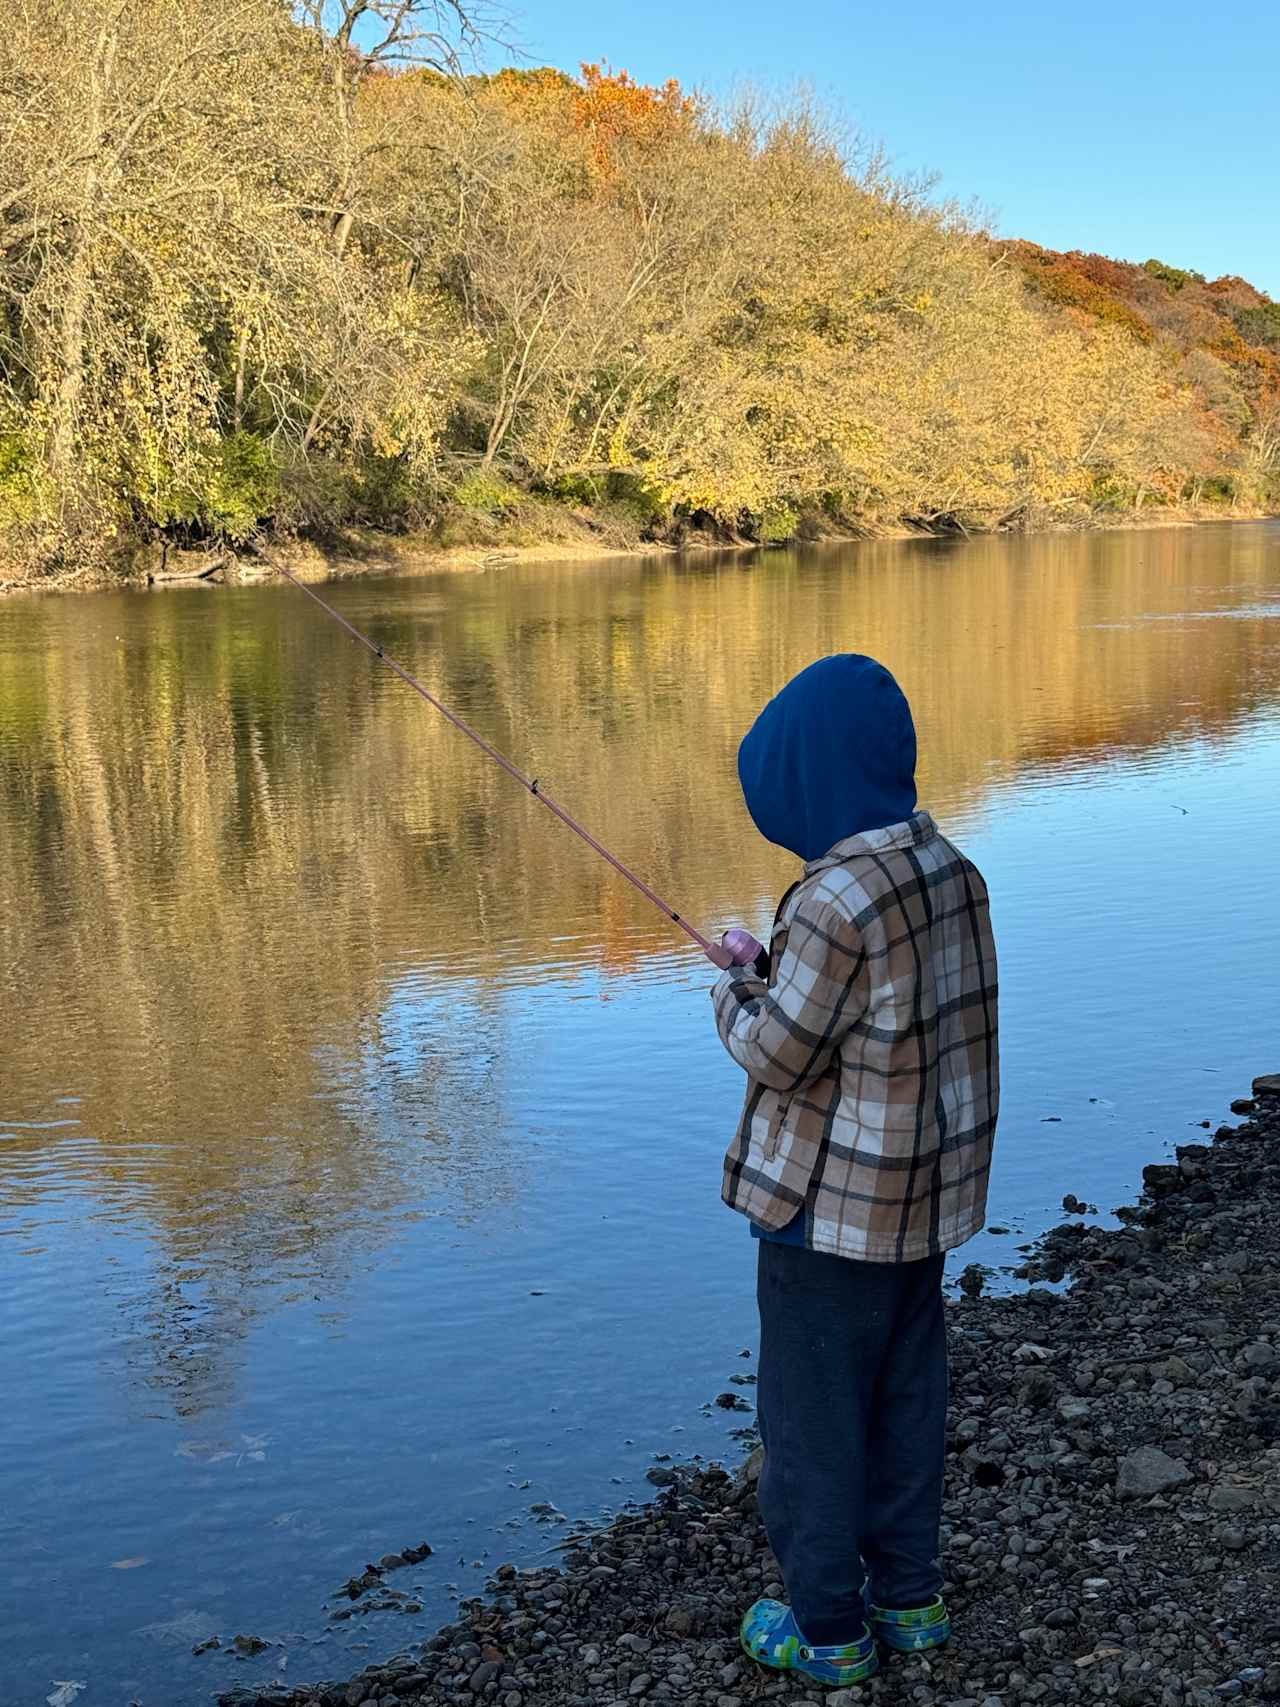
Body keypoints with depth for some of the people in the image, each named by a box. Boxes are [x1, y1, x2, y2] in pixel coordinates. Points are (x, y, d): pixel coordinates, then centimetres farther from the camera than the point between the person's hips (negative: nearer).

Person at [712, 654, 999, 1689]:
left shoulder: (835, 902, -27)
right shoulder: (951, 869, 0)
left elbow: (778, 1054, -20)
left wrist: (737, 989, 0)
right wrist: (777, 972, 6)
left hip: (837, 1205, -8)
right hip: (928, 1190, 8)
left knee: (814, 1411, 9)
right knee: (905, 1395, 21)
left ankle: (827, 1627, 22)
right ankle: (908, 1594, 35)